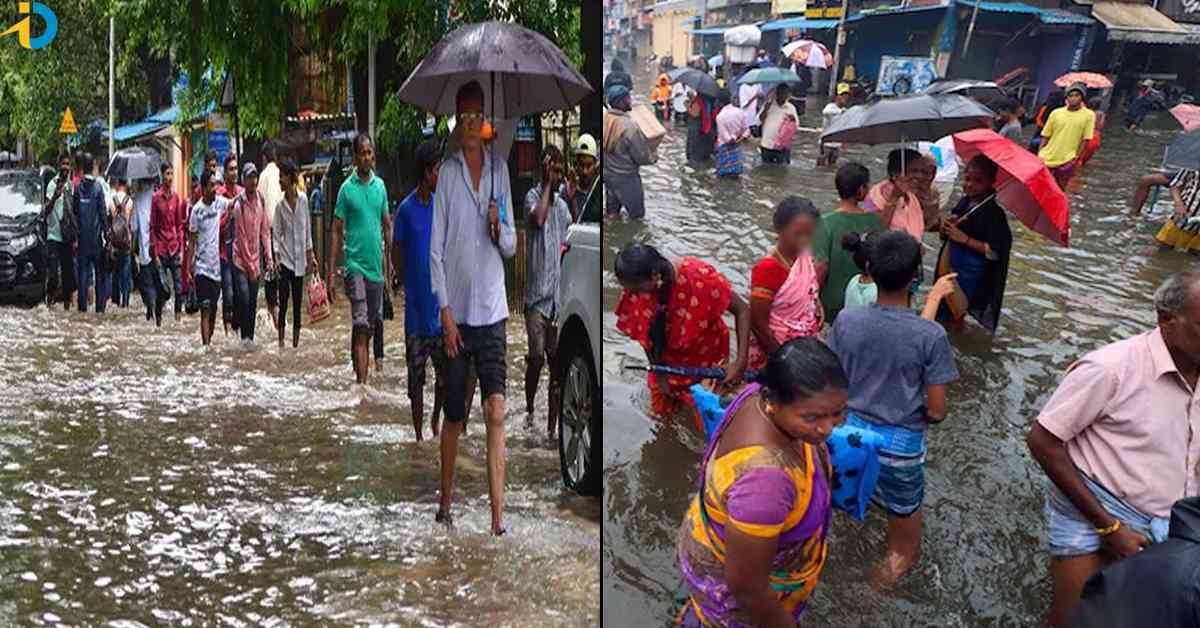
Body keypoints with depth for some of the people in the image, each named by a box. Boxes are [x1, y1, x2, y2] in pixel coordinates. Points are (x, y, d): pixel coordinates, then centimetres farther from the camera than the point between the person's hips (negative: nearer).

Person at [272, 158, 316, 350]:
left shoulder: (303, 200, 0)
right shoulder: (280, 205, -3)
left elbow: (308, 230, 8)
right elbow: (276, 234, 0)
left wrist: (310, 256, 8)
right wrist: (276, 258, -10)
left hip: (299, 260, 2)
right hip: (285, 259, -2)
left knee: (297, 302, 7)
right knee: (283, 301, -4)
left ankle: (296, 342, 13)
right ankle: (281, 340, 2)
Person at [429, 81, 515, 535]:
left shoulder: (500, 170, 7)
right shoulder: (446, 173, -1)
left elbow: (511, 246, 11)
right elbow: (435, 249, -2)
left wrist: (500, 229, -13)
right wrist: (445, 312, -9)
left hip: (492, 311, 1)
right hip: (457, 313, -1)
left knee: (496, 413, -7)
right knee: (454, 417, 8)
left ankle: (498, 519, -8)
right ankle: (445, 502, 26)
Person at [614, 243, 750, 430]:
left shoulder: (697, 275, -37)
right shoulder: (636, 289, -26)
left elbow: (742, 310, -28)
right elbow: (643, 335, -9)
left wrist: (741, 362, -33)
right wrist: (659, 372, -5)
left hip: (706, 357, -3)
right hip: (668, 359, 3)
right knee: (662, 411, 20)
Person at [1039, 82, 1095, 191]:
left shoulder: (1088, 115, -3)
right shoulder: (1056, 113, 3)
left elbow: (1085, 139, -3)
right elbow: (1045, 136, 8)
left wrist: (1076, 157, -9)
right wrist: (1039, 154, 2)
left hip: (1067, 161, -2)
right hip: (1047, 158, 2)